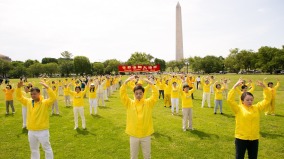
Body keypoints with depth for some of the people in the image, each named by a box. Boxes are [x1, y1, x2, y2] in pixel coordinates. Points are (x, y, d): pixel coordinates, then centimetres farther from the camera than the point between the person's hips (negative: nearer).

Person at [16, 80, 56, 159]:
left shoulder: (45, 102, -14)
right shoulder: (28, 102, 4)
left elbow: (53, 98, -30)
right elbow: (19, 97, 12)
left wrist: (47, 87, -37)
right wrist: (19, 87, -3)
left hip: (42, 131, -6)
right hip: (31, 131, 6)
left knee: (47, 148, 7)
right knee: (33, 149, 22)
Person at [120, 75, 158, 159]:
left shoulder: (148, 103, -3)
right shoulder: (129, 103, -3)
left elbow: (155, 94, -14)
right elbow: (122, 93, -12)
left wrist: (150, 82, -25)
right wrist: (126, 81, -24)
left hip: (146, 134, 0)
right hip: (133, 135, 0)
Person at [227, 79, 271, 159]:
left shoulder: (256, 107, 4)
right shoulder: (239, 108, -8)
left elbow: (267, 99, 4)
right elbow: (230, 100, -20)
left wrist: (264, 87, -8)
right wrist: (235, 86, -24)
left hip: (254, 139, 4)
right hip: (241, 138, -4)